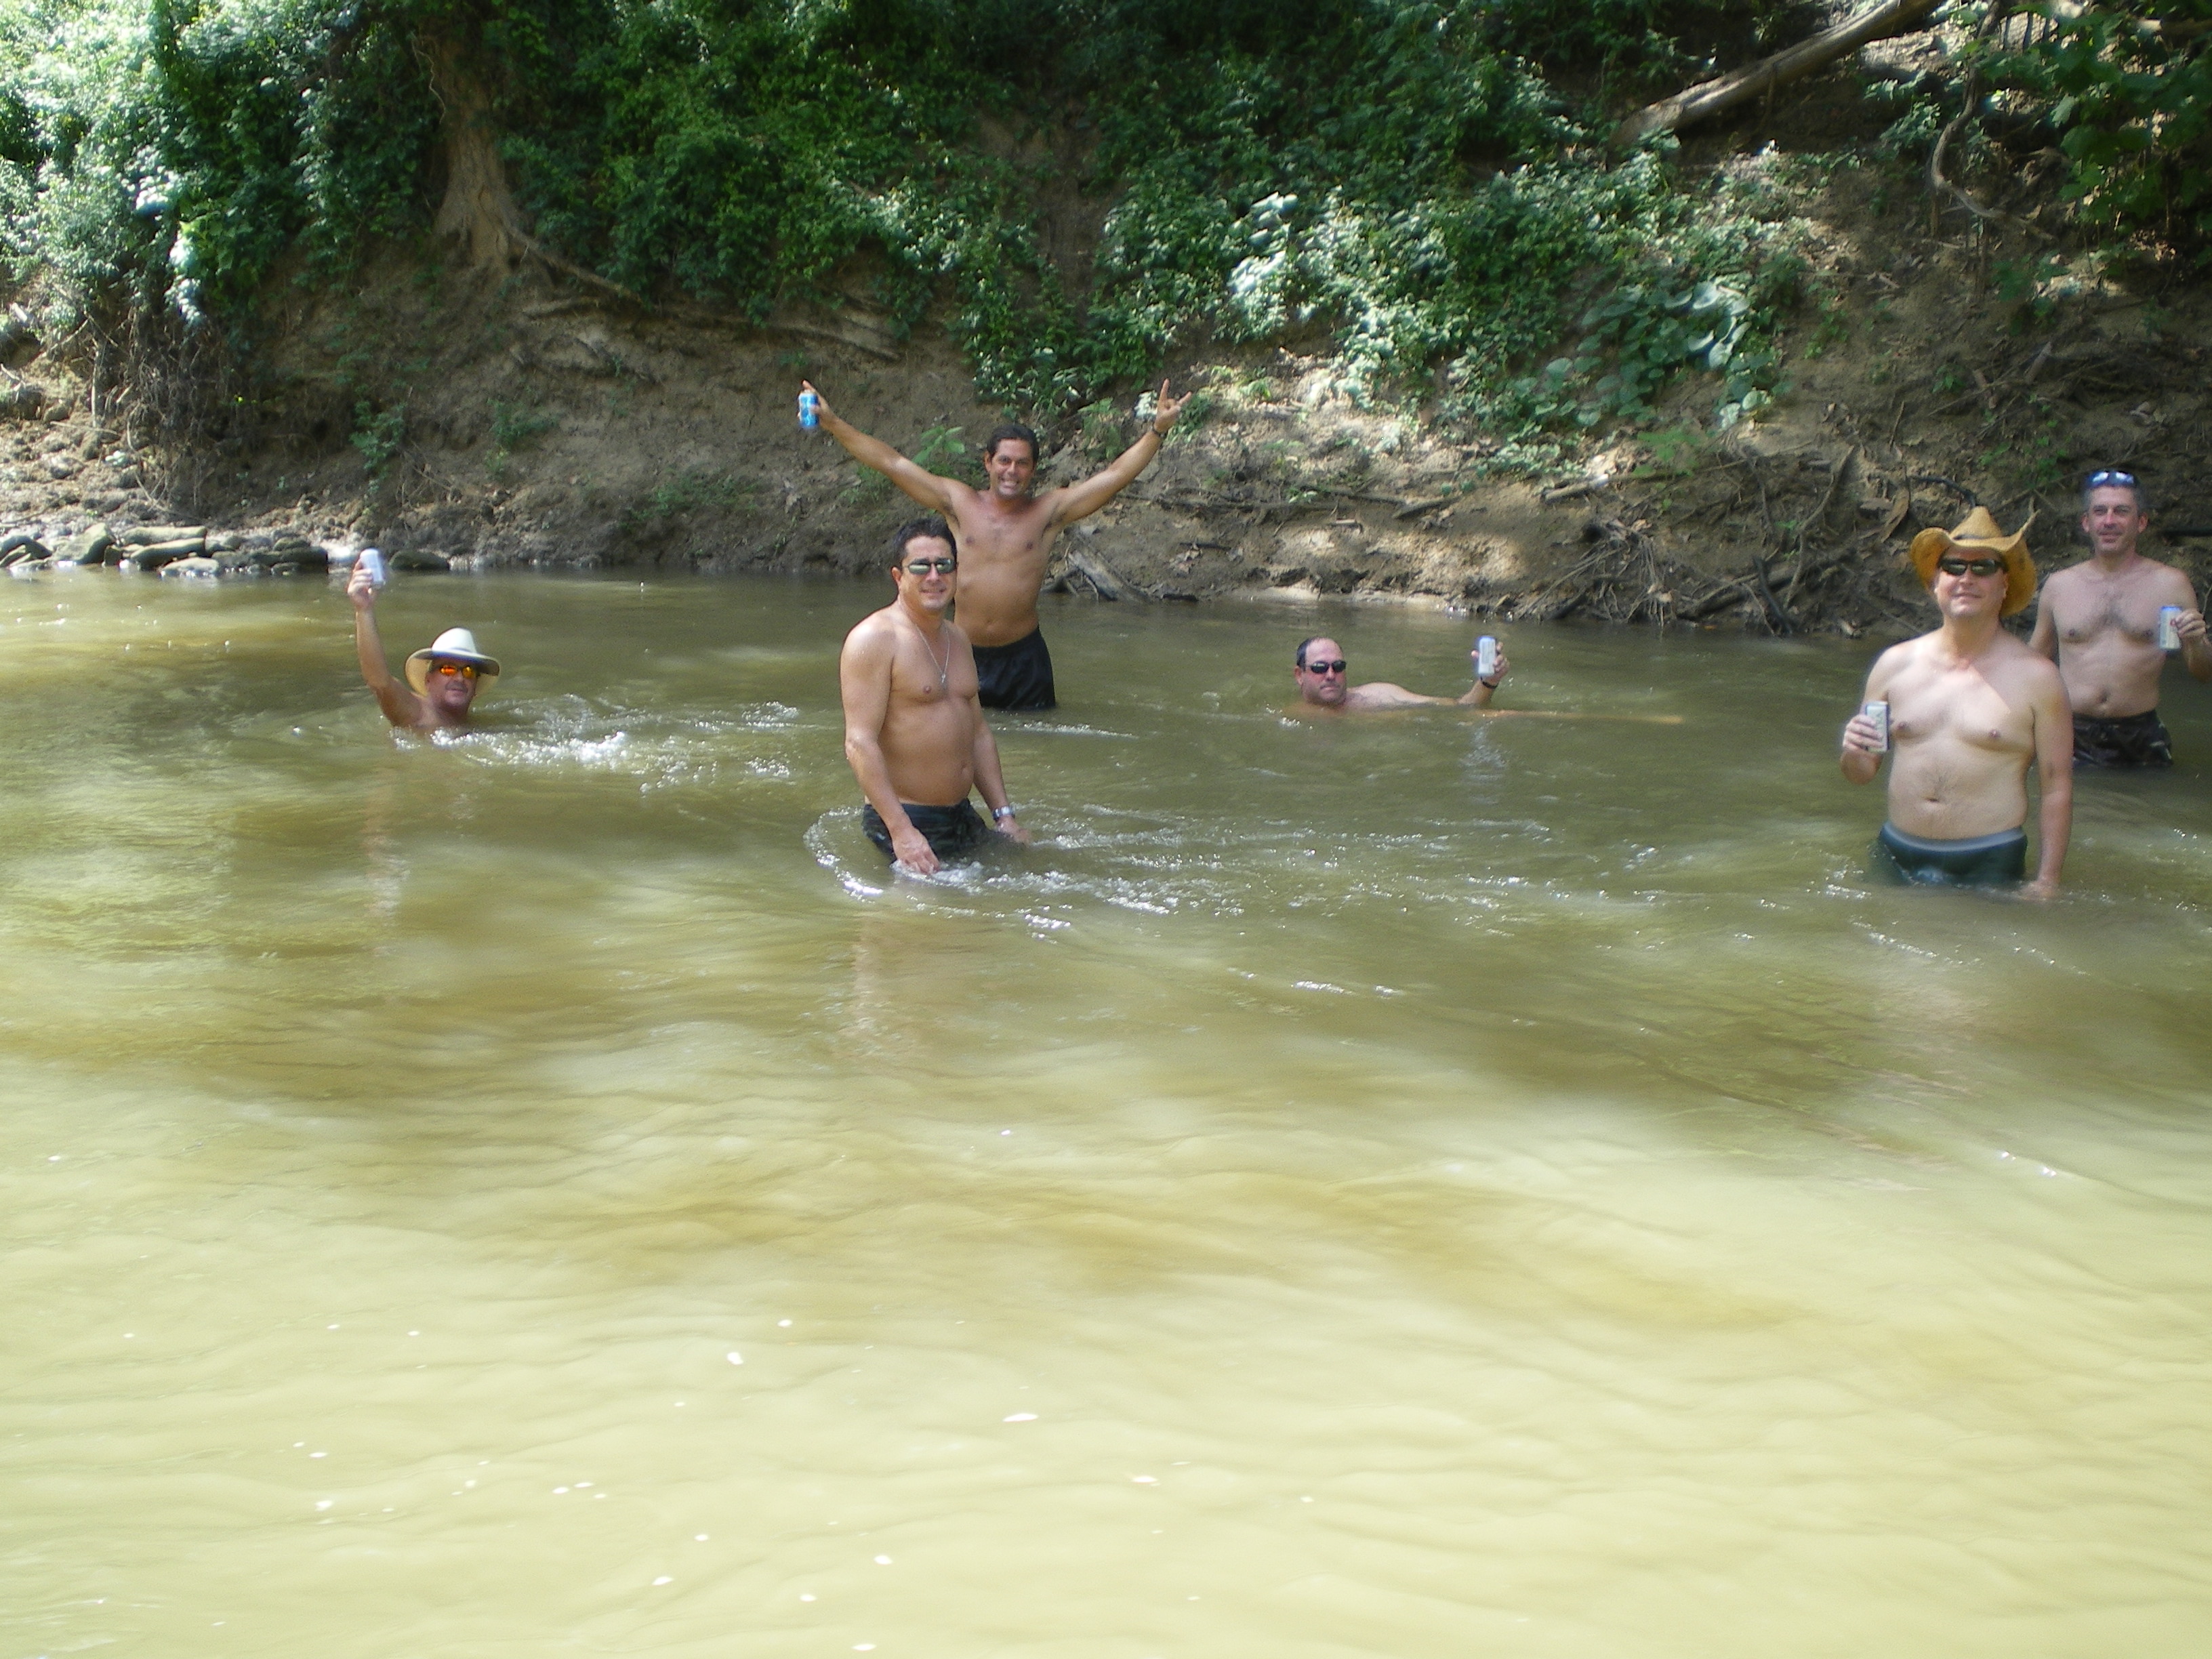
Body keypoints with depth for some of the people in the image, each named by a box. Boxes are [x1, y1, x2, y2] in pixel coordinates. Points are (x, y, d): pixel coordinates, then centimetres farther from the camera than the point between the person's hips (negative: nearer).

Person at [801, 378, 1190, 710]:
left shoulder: (1049, 512, 0)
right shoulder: (959, 503, 3)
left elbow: (1115, 476, -5)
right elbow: (892, 463, 2)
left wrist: (1156, 430, -15)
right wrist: (832, 423, -1)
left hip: (1023, 656, -1)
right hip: (964, 653, 1)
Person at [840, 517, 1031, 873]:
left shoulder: (957, 639, 16)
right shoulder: (874, 639, -12)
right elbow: (860, 743, -19)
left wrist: (1004, 815, 13)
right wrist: (901, 831, -26)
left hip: (963, 817, 8)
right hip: (906, 819, -8)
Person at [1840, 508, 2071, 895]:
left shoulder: (2035, 677, -3)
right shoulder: (1896, 663, 6)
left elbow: (2057, 787, -2)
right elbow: (1862, 773, 12)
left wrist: (2046, 882, -8)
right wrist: (1854, 753, -11)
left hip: (1988, 864, -3)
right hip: (1897, 858, 3)